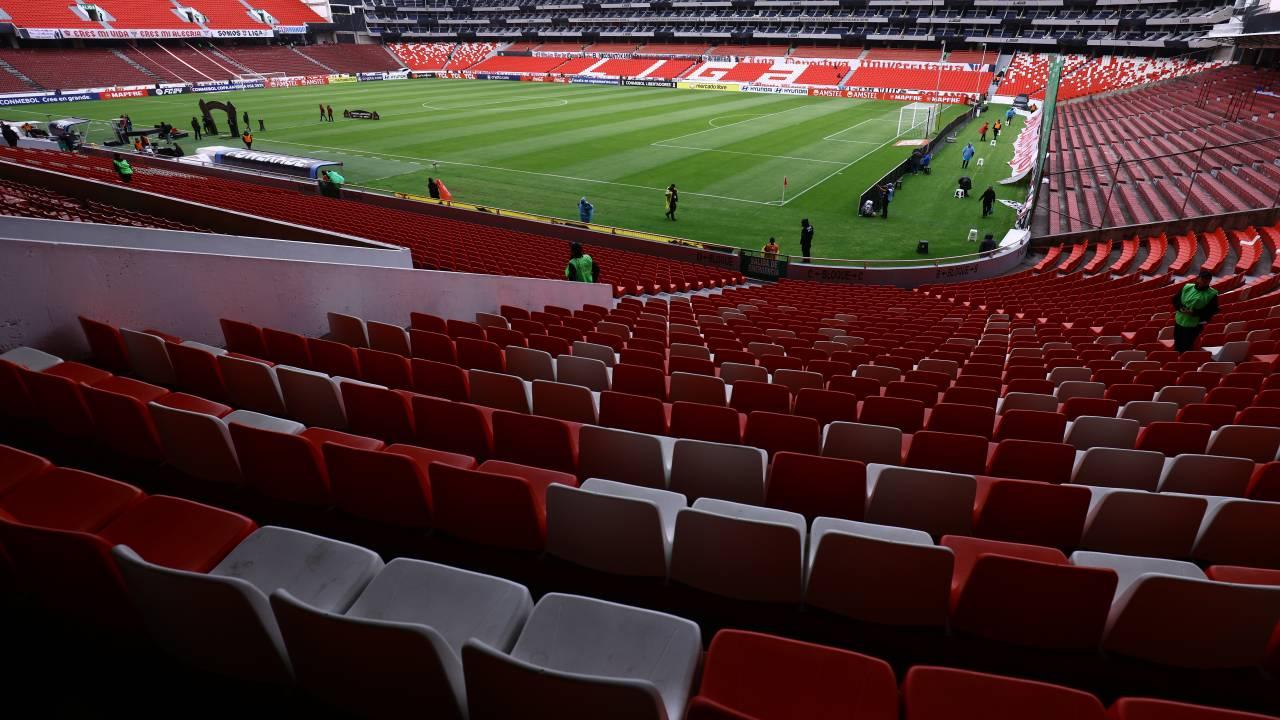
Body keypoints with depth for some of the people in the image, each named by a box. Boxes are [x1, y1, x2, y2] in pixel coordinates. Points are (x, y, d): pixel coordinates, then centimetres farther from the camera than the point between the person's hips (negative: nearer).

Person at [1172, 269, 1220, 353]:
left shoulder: (1212, 294, -8)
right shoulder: (1187, 287, 2)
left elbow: (1212, 311, -11)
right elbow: (1175, 299, 9)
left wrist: (1195, 312, -22)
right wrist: (1180, 308, -11)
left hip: (1194, 325, -4)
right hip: (1179, 321, 4)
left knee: (1186, 348, -2)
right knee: (1177, 345, 17)